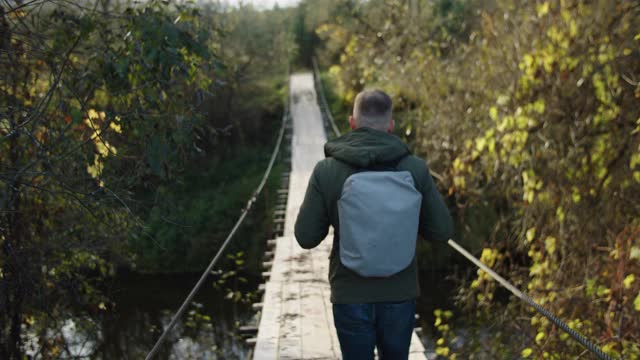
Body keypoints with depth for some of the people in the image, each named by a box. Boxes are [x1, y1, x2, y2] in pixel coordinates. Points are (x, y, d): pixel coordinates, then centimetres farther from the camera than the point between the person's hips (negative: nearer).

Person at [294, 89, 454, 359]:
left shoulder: (326, 171, -11)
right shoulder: (415, 168, -8)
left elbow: (306, 237, -6)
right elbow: (441, 231, -2)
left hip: (351, 294, -1)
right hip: (399, 294, 1)